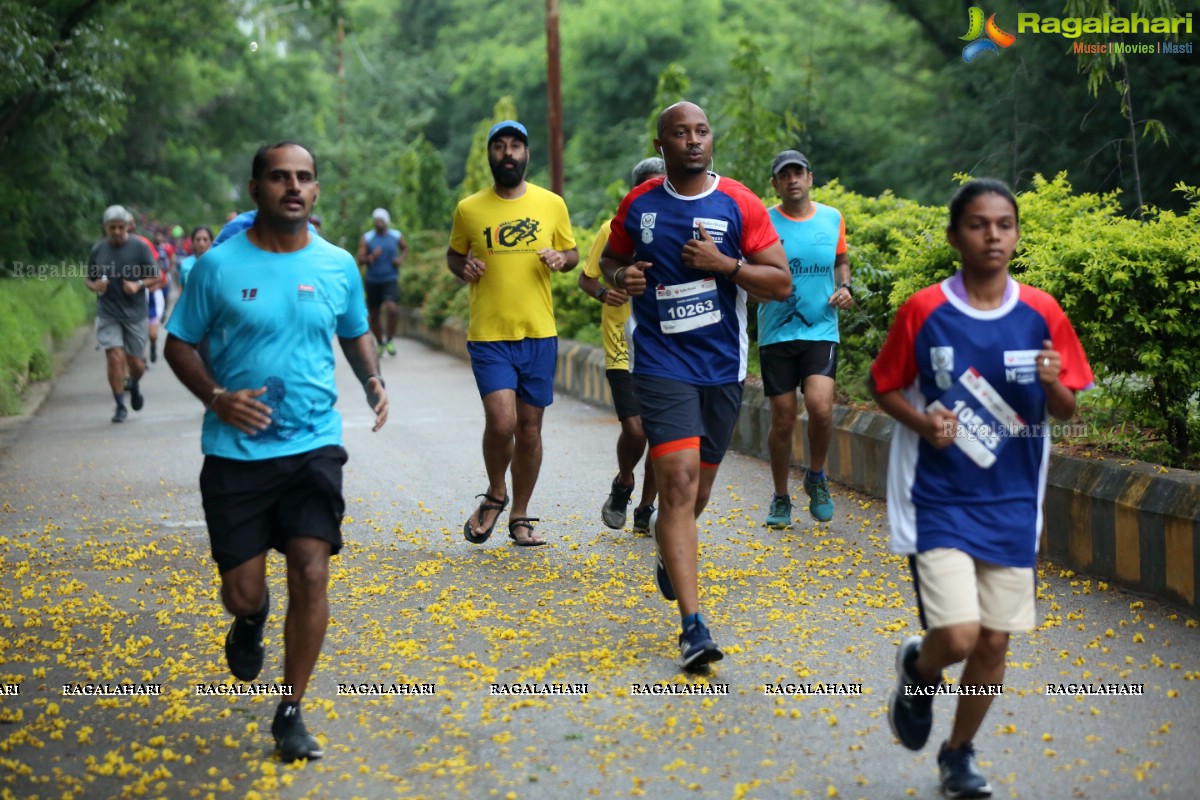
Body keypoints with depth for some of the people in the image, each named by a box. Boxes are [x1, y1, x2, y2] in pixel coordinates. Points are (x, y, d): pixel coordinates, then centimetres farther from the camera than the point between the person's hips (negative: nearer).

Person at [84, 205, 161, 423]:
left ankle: (134, 386, 41)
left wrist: (139, 285, -18)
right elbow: (89, 279, 14)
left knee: (136, 363, 5)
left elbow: (156, 277, 1)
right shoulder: (98, 250, 3)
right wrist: (95, 285, -9)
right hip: (108, 314, 0)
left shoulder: (140, 247, -3)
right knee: (115, 357, -12)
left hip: (135, 314, 0)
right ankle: (120, 406, 0)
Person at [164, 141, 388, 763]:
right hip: (236, 451, -1)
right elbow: (178, 344, 4)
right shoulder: (219, 266, -4)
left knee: (310, 574, -11)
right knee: (243, 591, -1)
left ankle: (290, 714, 5)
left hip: (313, 445, 1)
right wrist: (216, 397, -14)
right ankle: (250, 621, 40)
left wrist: (372, 381, 1)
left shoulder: (338, 266, 4)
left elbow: (355, 333, 21)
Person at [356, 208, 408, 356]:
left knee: (391, 308, -24)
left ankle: (390, 339, -3)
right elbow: (360, 260, -8)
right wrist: (371, 257, -28)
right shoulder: (366, 238, -3)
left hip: (391, 279, -1)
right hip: (373, 281, 1)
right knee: (374, 315, 9)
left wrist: (401, 259, 1)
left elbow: (405, 248, 21)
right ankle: (380, 343, 31)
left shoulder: (396, 236, 1)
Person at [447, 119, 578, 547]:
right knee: (501, 420, -16)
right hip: (488, 335, -2)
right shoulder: (469, 209, 2)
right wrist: (463, 267, -6)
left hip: (539, 334, 2)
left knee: (530, 428, 7)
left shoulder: (552, 204, 4)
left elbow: (573, 252, 15)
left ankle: (520, 516, 23)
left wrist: (560, 258, -7)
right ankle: (495, 495, 13)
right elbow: (453, 255, 16)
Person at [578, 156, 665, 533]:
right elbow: (585, 278, 6)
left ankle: (645, 509, 20)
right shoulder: (613, 230, -2)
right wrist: (603, 292, -15)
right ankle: (623, 484, 17)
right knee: (635, 428, -14)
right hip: (624, 349, -3)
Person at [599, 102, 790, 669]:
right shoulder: (638, 205, 2)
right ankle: (694, 627, -16)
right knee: (679, 480, -15)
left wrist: (723, 263, -18)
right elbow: (609, 259, 19)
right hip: (660, 362, -2)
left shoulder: (739, 205, -2)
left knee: (698, 484, 15)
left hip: (723, 365, 2)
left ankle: (664, 539, 52)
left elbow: (781, 283, -4)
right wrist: (621, 276, -5)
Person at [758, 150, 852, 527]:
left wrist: (844, 287, 3)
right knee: (783, 421, 2)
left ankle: (816, 477, 10)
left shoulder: (832, 218, 7)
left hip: (821, 330, 1)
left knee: (820, 407, -18)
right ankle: (781, 498, 22)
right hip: (777, 333, -1)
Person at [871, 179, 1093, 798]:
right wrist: (921, 422, -16)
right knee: (958, 637, -15)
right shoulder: (922, 311, -8)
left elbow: (1066, 411, 4)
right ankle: (917, 668, 22)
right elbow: (883, 387, 3)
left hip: (1011, 505, 3)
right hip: (938, 500, -3)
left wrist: (1053, 385, -19)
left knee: (994, 642, 7)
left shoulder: (1042, 314, -3)